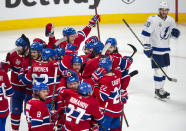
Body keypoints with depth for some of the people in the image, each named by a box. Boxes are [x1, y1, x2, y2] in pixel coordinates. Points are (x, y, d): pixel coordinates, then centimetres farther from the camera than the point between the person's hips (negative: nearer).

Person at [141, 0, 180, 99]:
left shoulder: (171, 20, 5)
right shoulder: (153, 20, -15)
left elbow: (171, 34, 18)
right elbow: (145, 33, -16)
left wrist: (175, 33, -7)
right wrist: (147, 47, -20)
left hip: (165, 50, 7)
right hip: (155, 50, -7)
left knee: (164, 70, 14)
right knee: (159, 71, -6)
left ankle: (161, 89, 29)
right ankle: (157, 91, 8)